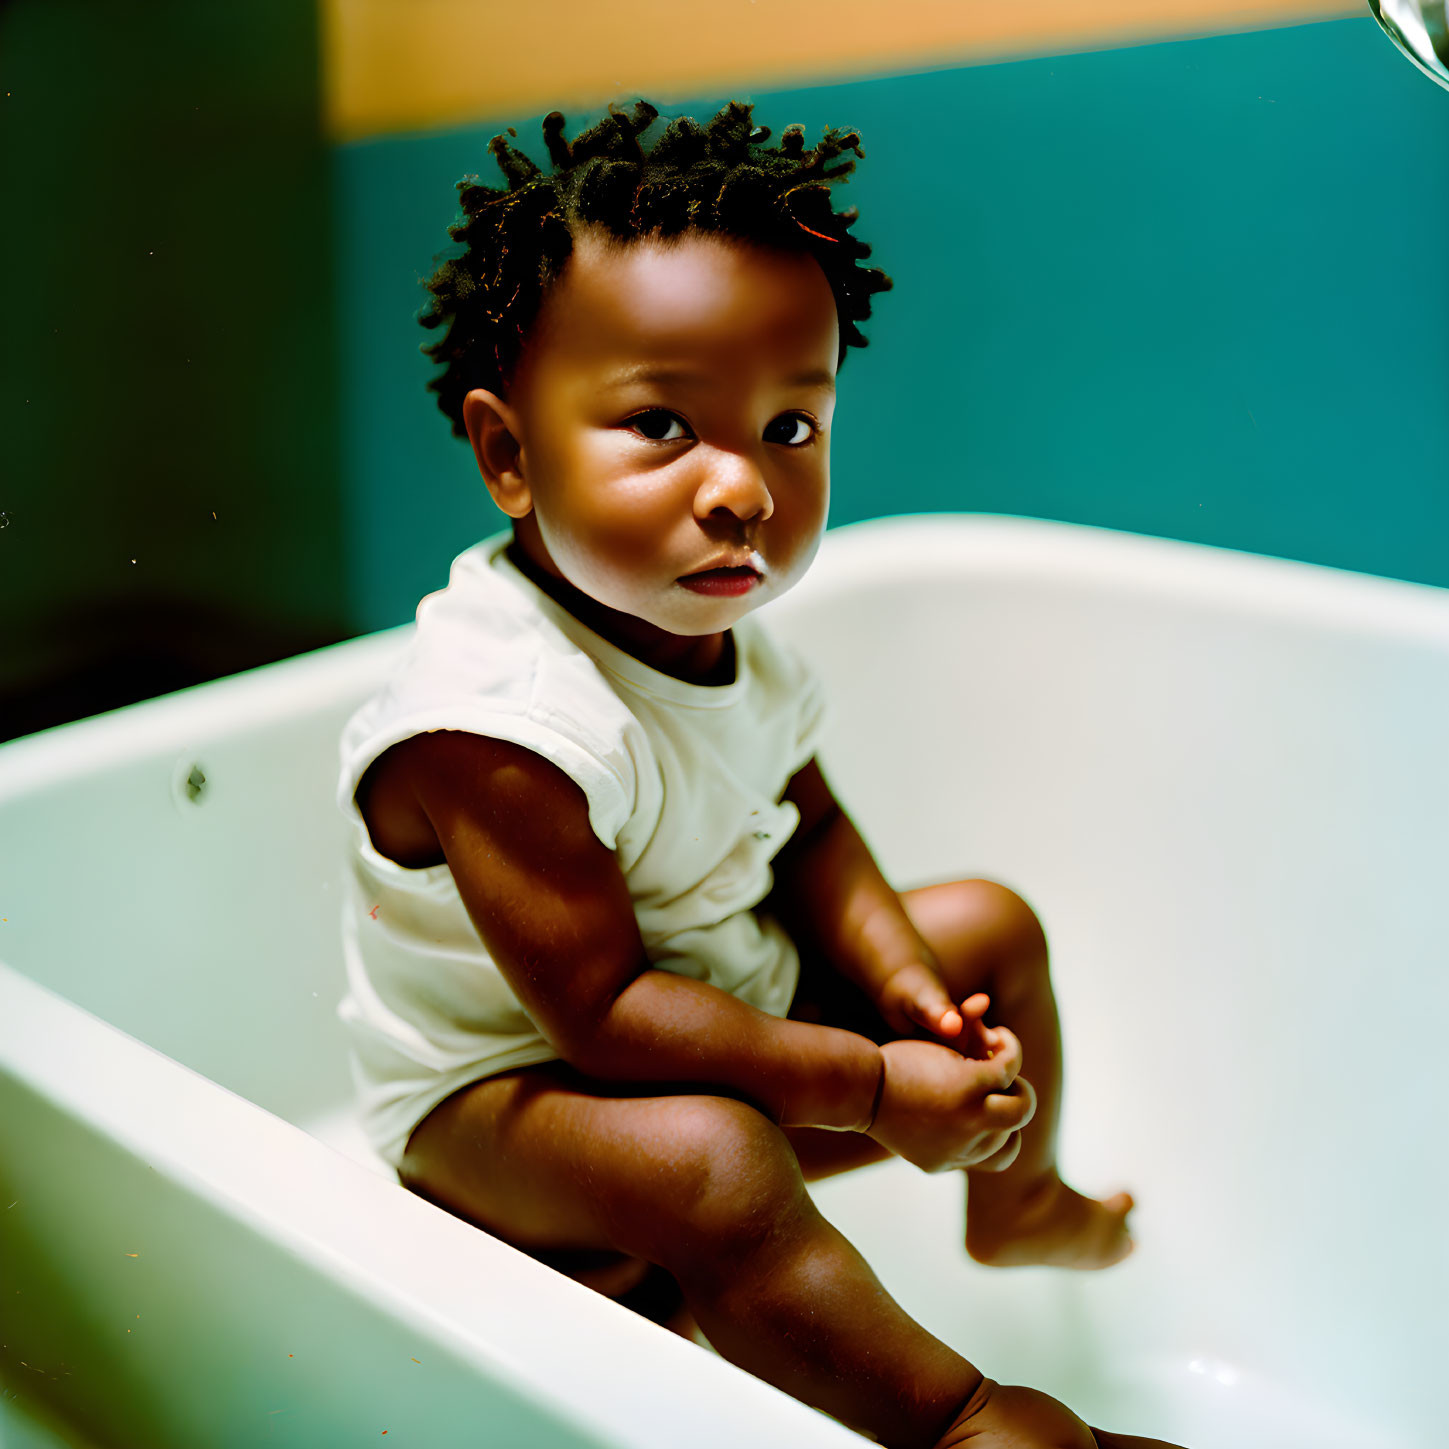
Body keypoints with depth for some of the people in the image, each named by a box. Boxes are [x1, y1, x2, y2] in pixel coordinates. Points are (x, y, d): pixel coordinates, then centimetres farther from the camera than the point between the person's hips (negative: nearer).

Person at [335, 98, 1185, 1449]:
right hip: (508, 1087, -8)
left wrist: (898, 978, -11)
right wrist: (871, 1086, -26)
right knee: (708, 1167, -39)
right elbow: (602, 1009, -31)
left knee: (990, 925, 13)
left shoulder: (725, 633, -7)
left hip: (730, 1009, 9)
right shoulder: (494, 724, -34)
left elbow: (808, 828, 8)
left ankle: (1018, 1203, 41)